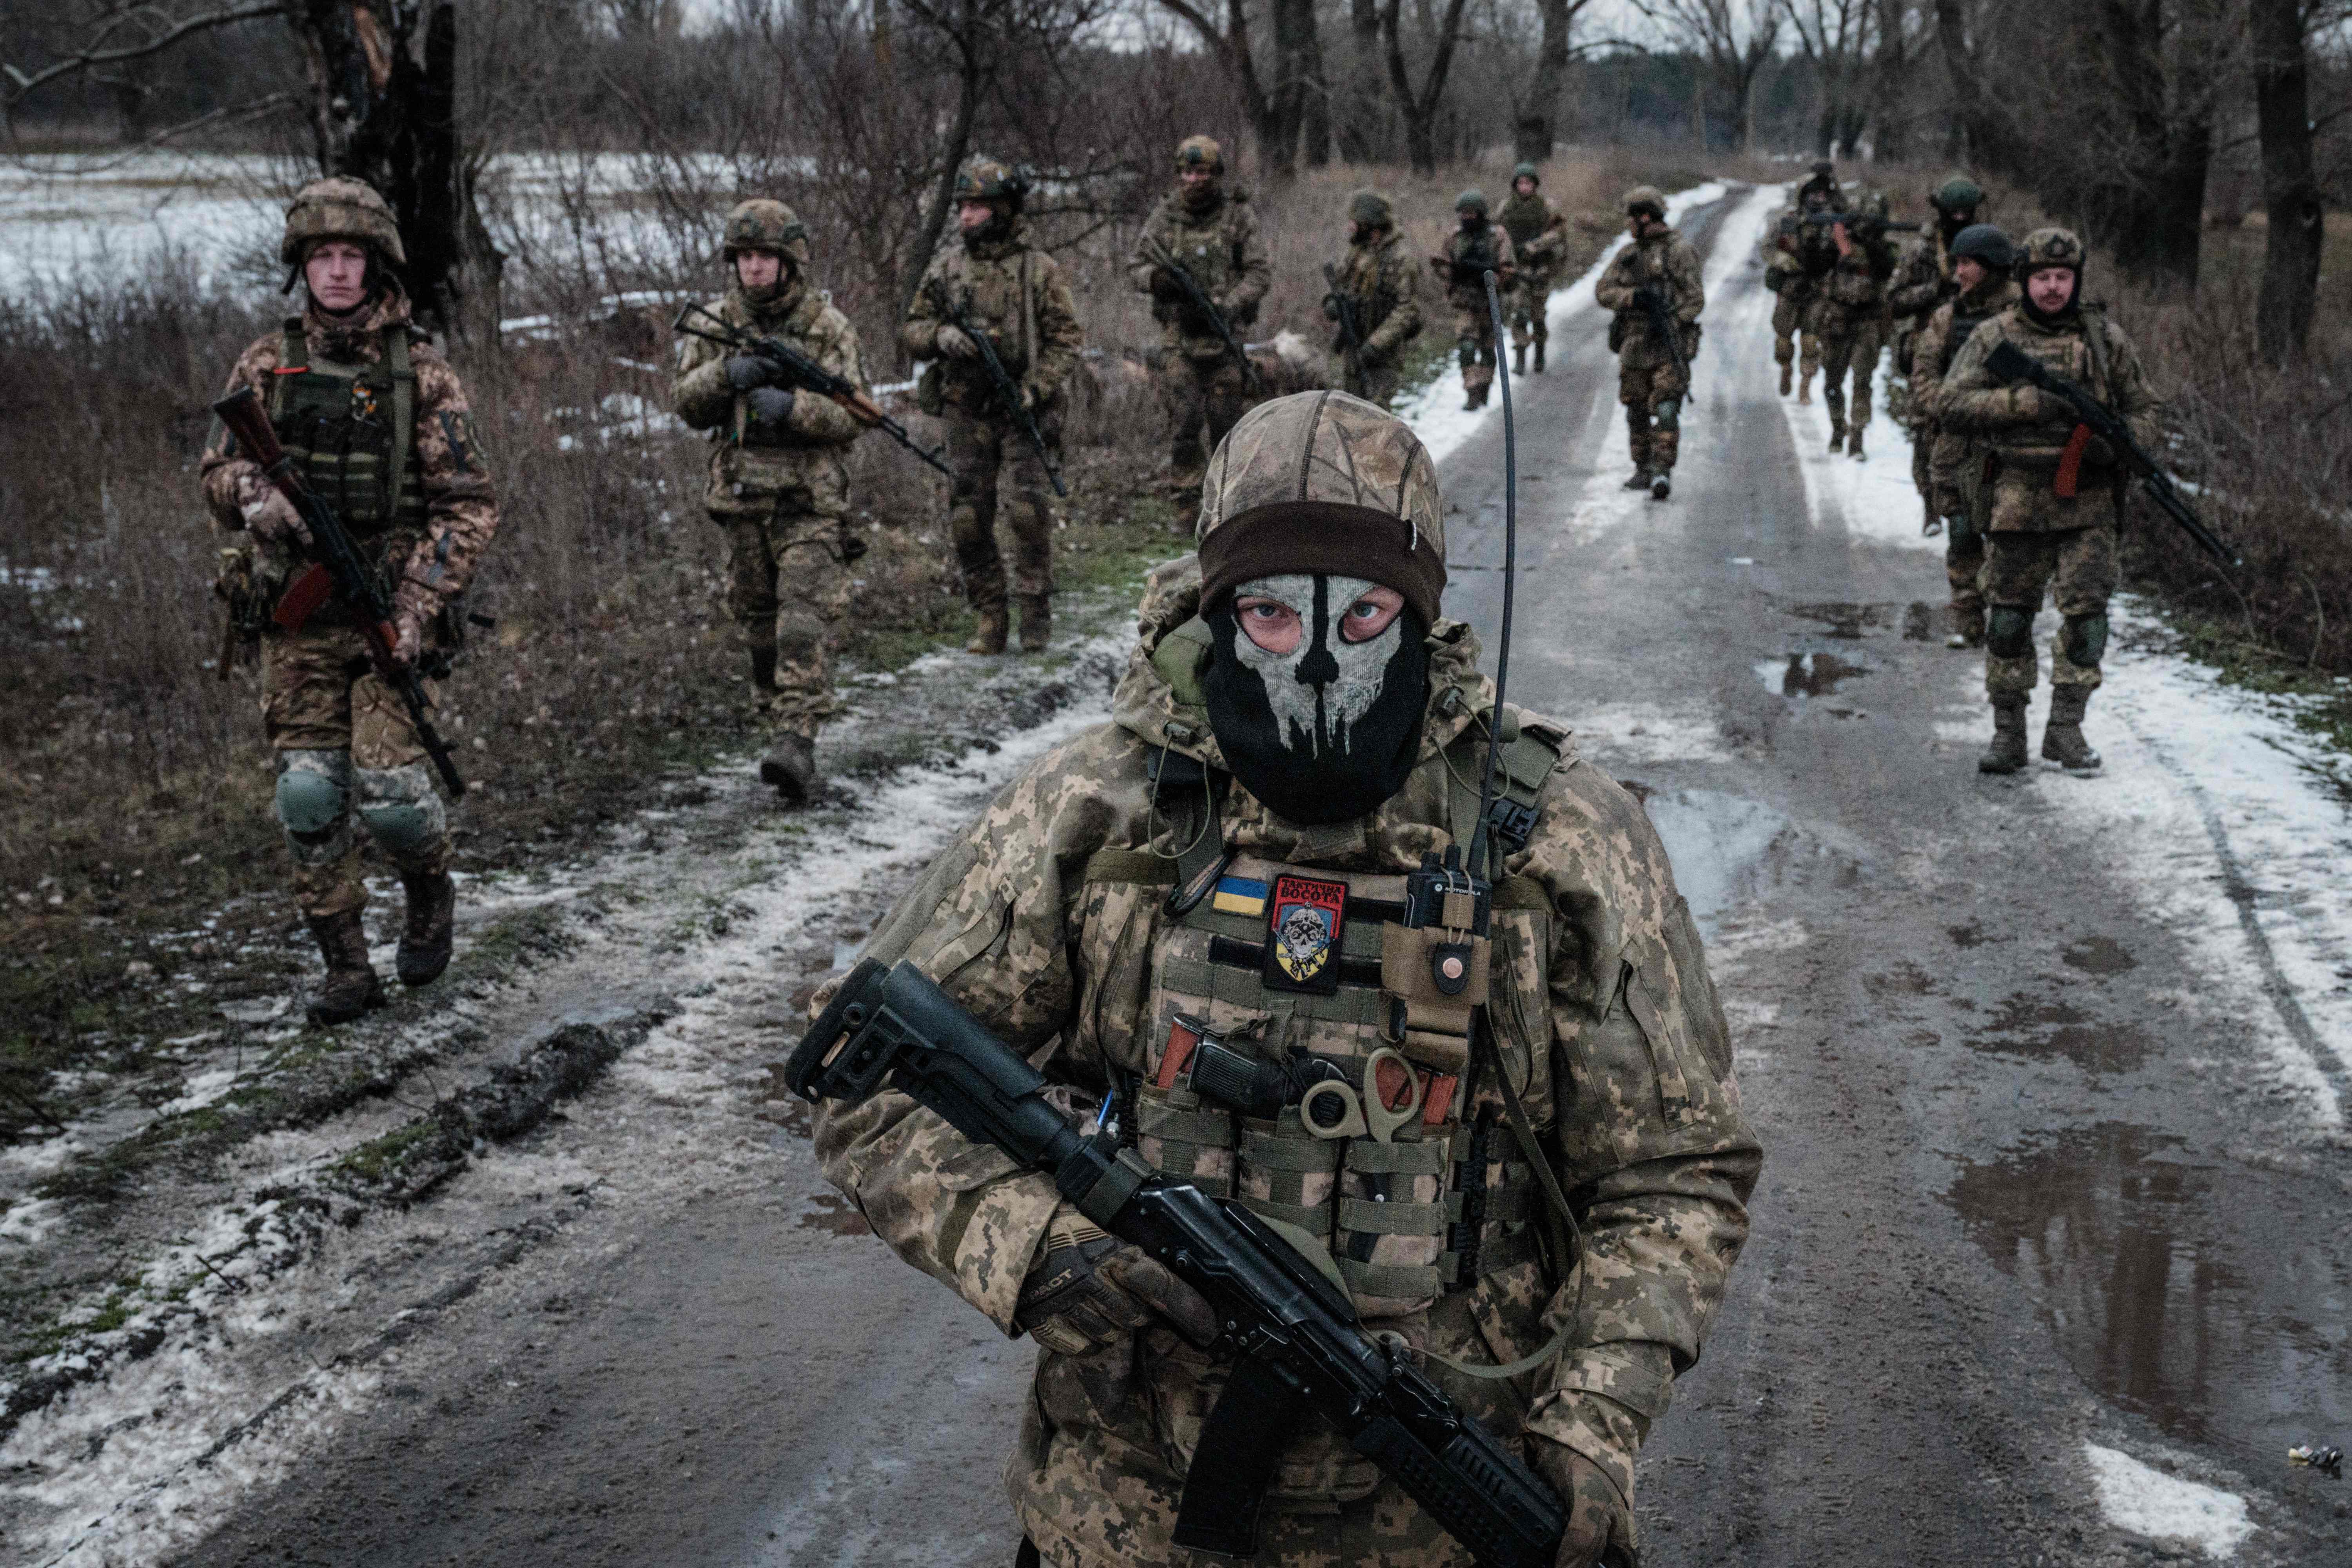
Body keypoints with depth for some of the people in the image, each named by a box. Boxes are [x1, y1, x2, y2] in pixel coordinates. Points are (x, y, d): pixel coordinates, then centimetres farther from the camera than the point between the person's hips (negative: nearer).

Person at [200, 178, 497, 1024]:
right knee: (309, 796, 0)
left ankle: (430, 891, 22)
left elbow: (470, 504, -4)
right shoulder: (267, 364, 5)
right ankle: (346, 969, 12)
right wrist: (255, 499, -15)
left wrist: (418, 606, -14)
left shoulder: (420, 371, -3)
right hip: (298, 615, 3)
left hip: (391, 612, -3)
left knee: (389, 790, -11)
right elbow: (219, 470, 10)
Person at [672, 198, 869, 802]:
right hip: (741, 493, 4)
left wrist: (791, 406, -25)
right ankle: (779, 715, 31)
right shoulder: (716, 323, 7)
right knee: (756, 617, 13)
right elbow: (687, 404, 4)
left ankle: (797, 740, -24)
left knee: (806, 615, -16)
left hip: (812, 498, -4)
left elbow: (853, 413, -7)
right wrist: (727, 373, -16)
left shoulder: (829, 327, -3)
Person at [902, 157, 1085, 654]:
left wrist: (1035, 388, -15)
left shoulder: (1039, 269, -1)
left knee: (1029, 509, -13)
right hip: (967, 413, 3)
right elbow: (909, 330, 12)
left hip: (1024, 411, -3)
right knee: (969, 519, 2)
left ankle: (1035, 610, 1)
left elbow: (1067, 339, -2)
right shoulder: (945, 267, 7)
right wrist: (940, 336, -11)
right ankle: (989, 619, 12)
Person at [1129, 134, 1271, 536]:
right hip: (1179, 335, 1)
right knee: (1185, 424, -5)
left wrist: (1230, 304, -19)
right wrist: (1155, 279, -16)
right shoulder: (1164, 217, 3)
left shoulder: (1239, 215, -1)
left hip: (1224, 333, 0)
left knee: (1226, 423, 4)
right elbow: (1135, 268, 7)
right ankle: (1186, 509, 1)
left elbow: (1261, 272, -3)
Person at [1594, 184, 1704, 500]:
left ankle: (1663, 473, -18)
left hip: (1668, 345, -6)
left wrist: (1672, 323, -22)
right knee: (1637, 412, 10)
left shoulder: (1679, 250, -4)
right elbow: (1603, 292, 4)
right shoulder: (1628, 255, 14)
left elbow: (1695, 298, -8)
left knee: (1666, 409, -14)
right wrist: (1633, 296, -15)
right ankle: (1644, 471, 21)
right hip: (1634, 344, 6)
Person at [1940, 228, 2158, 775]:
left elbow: (2144, 410, 13)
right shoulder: (1994, 337, 3)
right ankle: (2008, 732, 13)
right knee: (2009, 616, 4)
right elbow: (1951, 405, -7)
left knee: (2086, 612, -5)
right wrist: (2027, 402, -18)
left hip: (2089, 503, 1)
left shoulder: (2106, 338, 7)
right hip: (2018, 498, -1)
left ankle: (2066, 730, 5)